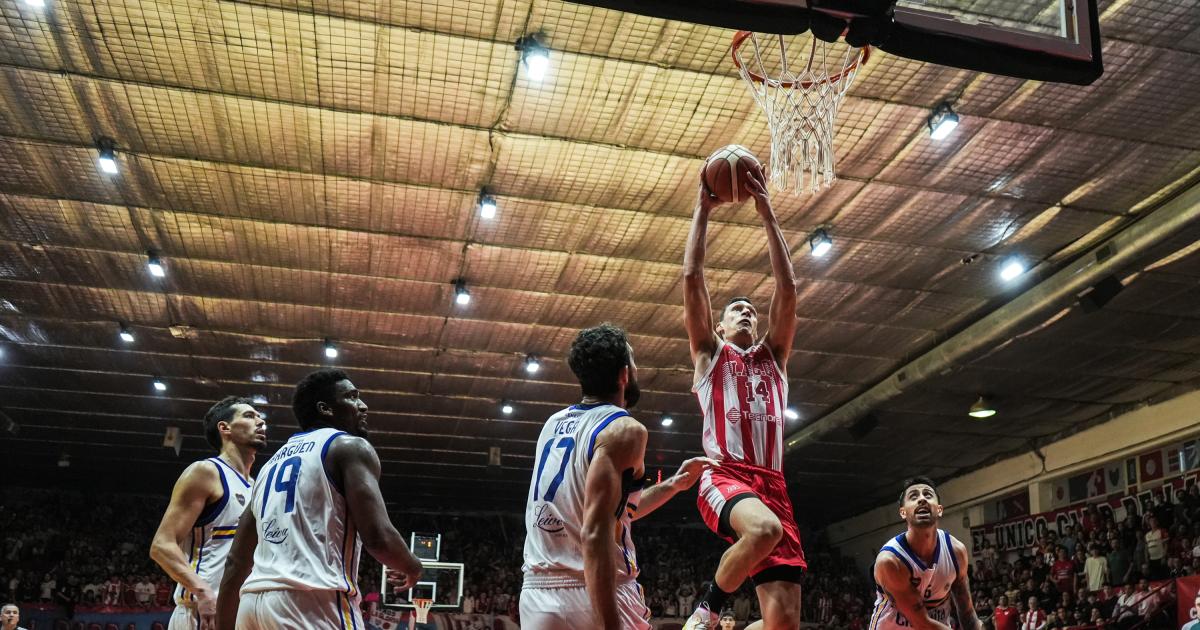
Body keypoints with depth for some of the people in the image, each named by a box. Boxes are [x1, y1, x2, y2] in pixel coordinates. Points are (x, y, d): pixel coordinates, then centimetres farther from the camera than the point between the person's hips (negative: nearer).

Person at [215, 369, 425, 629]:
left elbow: (235, 561, 22)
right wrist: (412, 567, 9)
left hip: (254, 604, 8)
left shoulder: (272, 462, 24)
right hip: (316, 606, -8)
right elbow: (379, 538, -11)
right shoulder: (351, 447, 1)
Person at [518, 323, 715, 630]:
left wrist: (673, 484, 30)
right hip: (594, 601, -7)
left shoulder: (555, 424, 15)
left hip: (536, 595, 7)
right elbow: (596, 534, -22)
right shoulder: (625, 429, -10)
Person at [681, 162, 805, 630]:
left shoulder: (772, 356, 26)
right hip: (724, 478, -4)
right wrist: (703, 210, 13)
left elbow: (787, 288, 16)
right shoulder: (709, 353, 18)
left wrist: (767, 214, 14)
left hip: (772, 483, 4)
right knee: (765, 528, -38)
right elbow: (692, 277, 9)